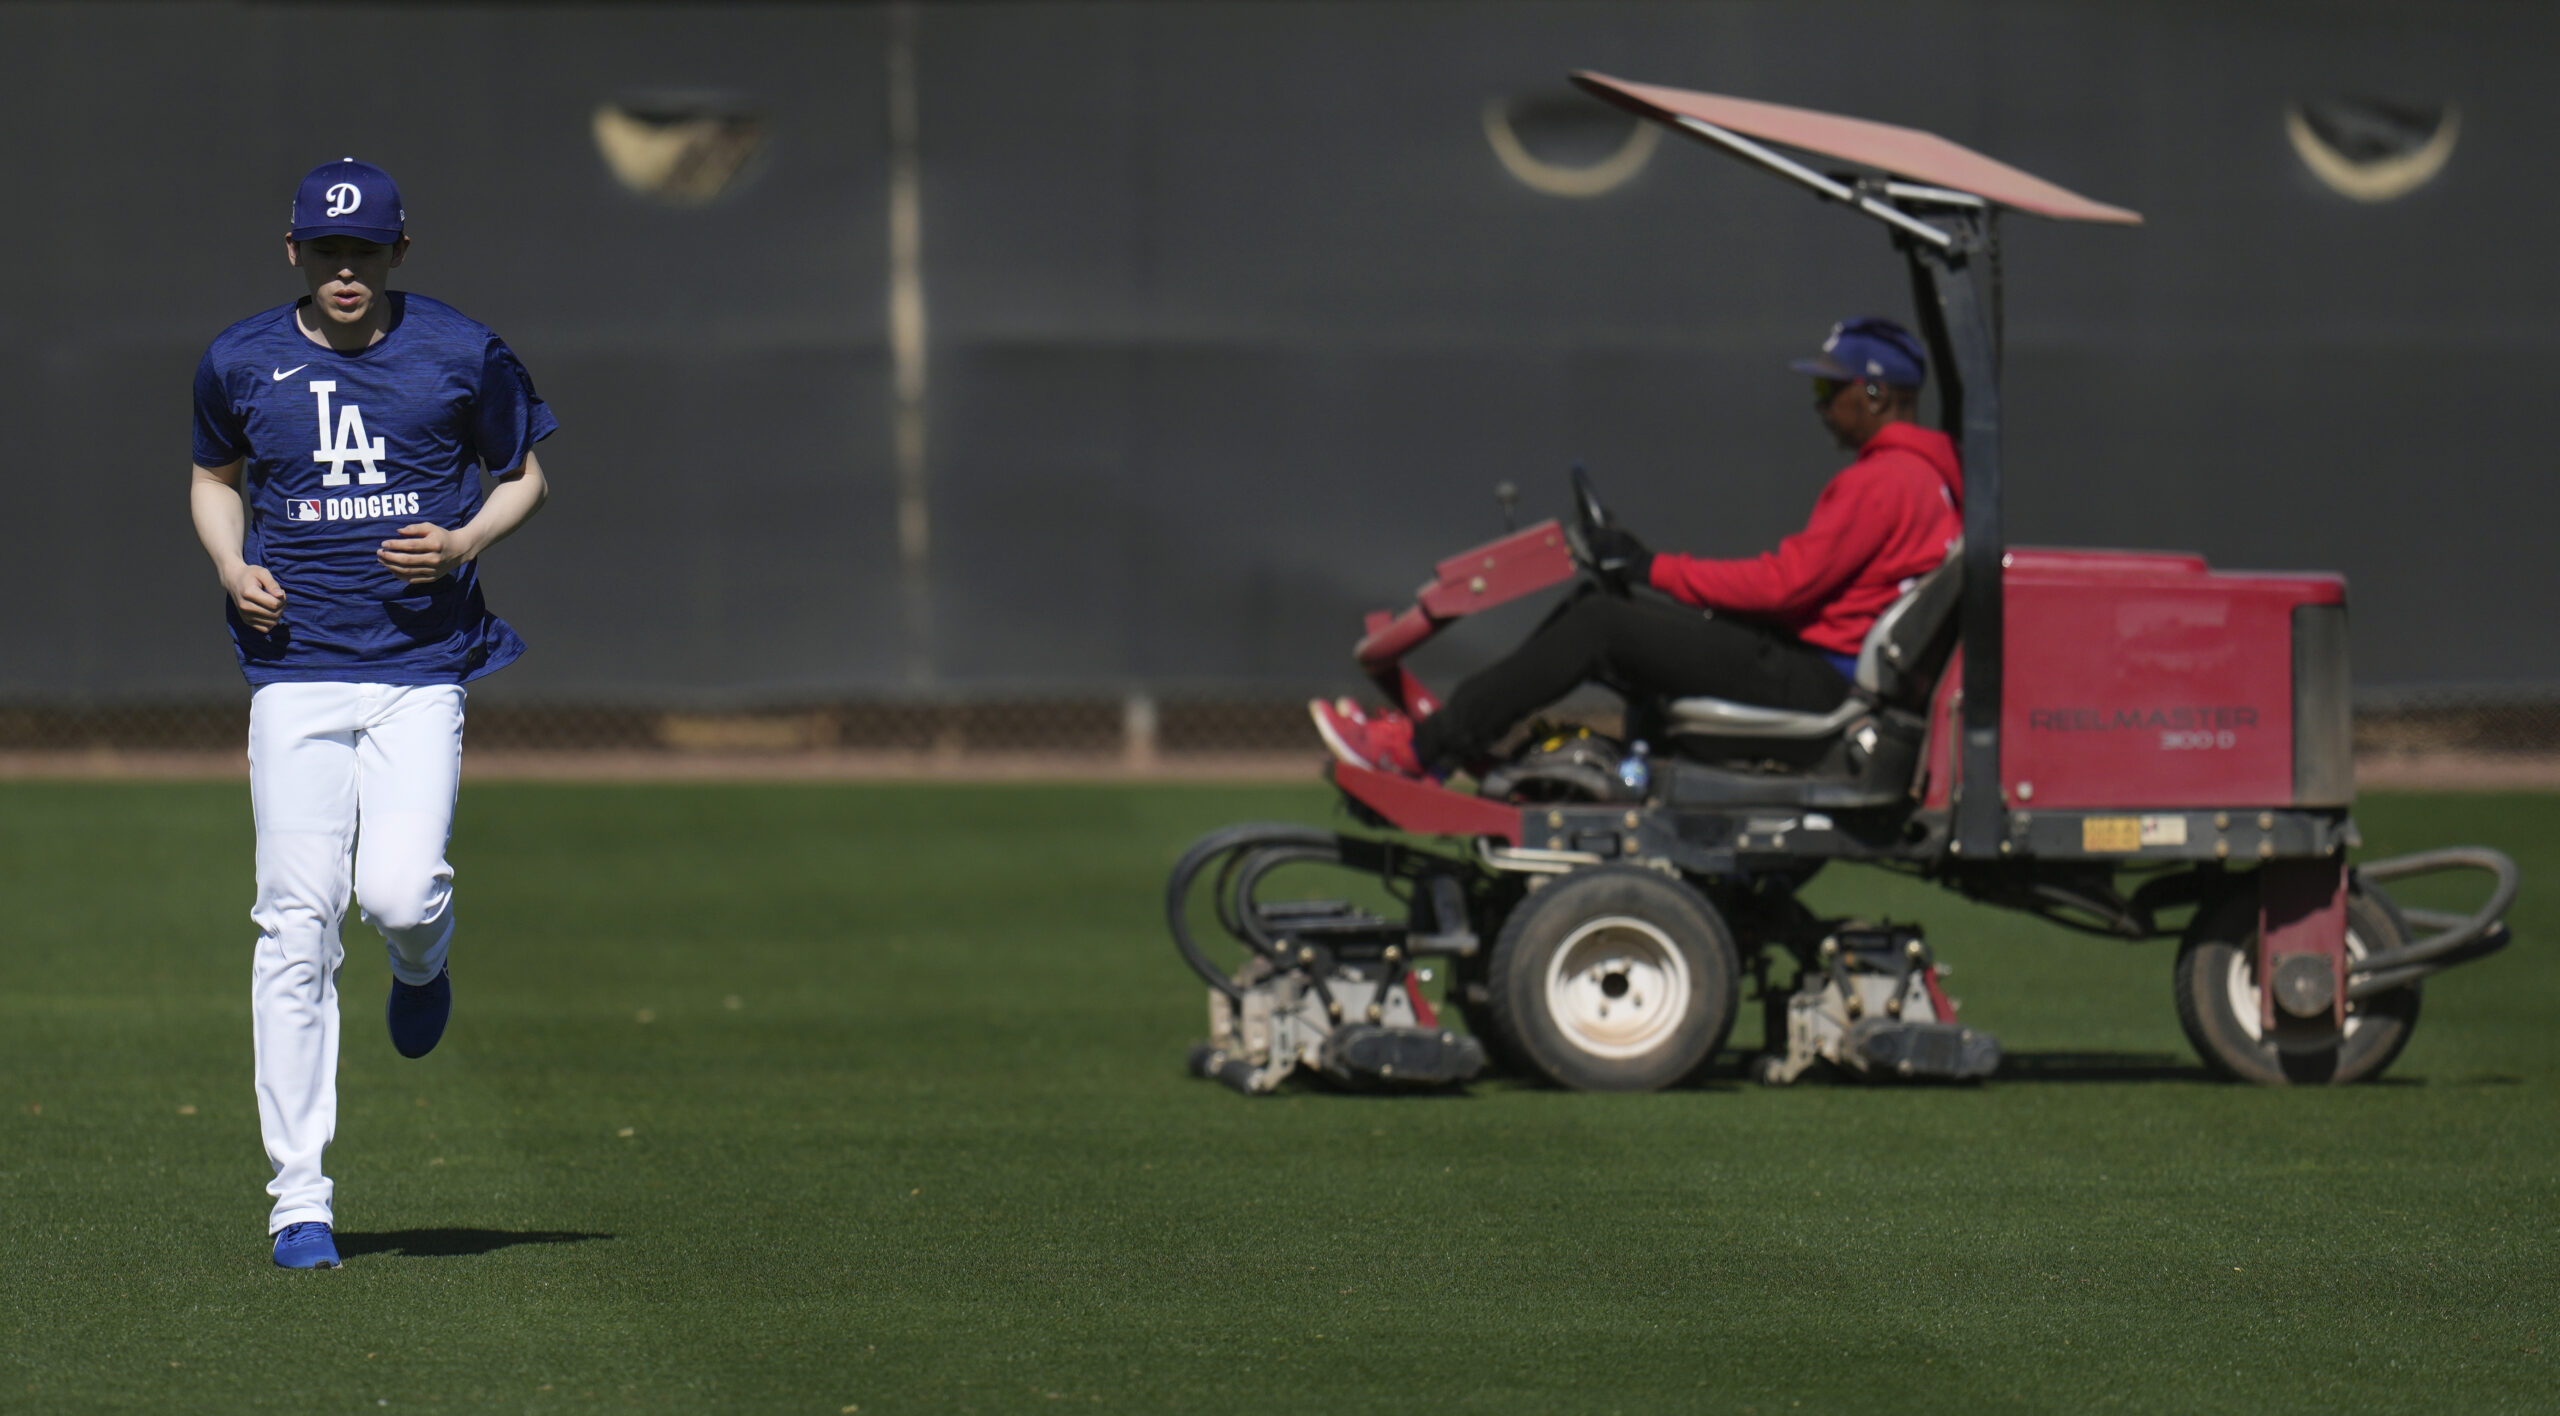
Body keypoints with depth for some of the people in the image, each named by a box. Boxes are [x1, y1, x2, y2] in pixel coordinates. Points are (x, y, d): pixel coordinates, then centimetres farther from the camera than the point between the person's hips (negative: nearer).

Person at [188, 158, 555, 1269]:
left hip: (422, 673, -1)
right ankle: (299, 1197, -4)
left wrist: (463, 542, -8)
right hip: (295, 669, 1)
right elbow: (214, 477, 22)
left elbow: (524, 479, 12)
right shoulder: (241, 365, 5)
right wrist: (231, 566, 1)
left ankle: (421, 963, 23)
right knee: (296, 925, -7)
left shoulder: (462, 356, 1)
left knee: (399, 893, -18)